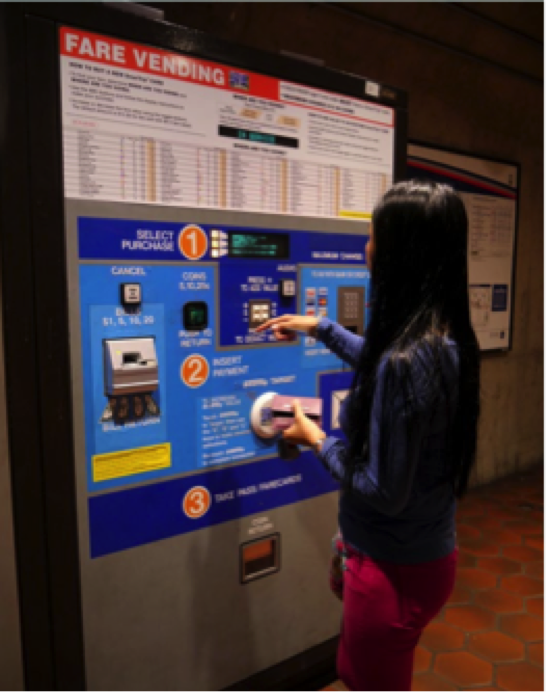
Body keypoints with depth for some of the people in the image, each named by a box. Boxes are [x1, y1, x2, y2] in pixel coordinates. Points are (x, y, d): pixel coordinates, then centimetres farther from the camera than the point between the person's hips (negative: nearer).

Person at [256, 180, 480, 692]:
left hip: (396, 568, -8)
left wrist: (318, 442, -11)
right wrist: (321, 328, 20)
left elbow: (384, 491, -26)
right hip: (427, 551, 8)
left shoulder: (405, 360, -33)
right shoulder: (445, 336, -4)